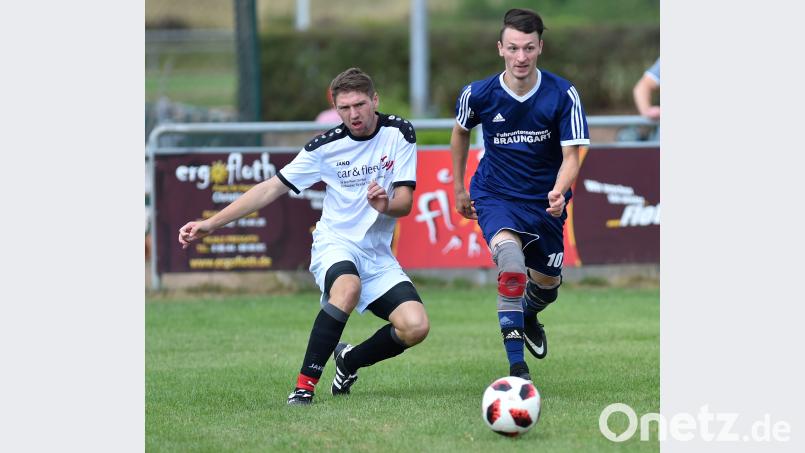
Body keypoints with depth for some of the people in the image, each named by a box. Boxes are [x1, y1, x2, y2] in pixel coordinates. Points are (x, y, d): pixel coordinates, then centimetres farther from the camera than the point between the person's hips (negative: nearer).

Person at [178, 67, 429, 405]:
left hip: (378, 255, 3)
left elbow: (404, 202, -4)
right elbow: (272, 188, -2)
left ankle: (350, 360, 12)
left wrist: (386, 205, -30)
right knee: (348, 288, -39)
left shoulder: (399, 133, -2)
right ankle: (305, 384, -32)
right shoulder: (326, 146, -5)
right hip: (335, 245, -3)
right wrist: (210, 224, -7)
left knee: (416, 327, -19)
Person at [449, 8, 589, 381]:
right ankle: (516, 365, -29)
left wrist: (559, 191, -36)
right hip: (495, 196, -2)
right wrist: (458, 188, 14)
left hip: (545, 200, 2)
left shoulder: (563, 95, -15)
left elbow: (571, 157, -15)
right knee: (510, 256, -31)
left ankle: (528, 315, 55)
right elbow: (461, 131, 10)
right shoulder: (478, 94, -13)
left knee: (547, 284, 14)